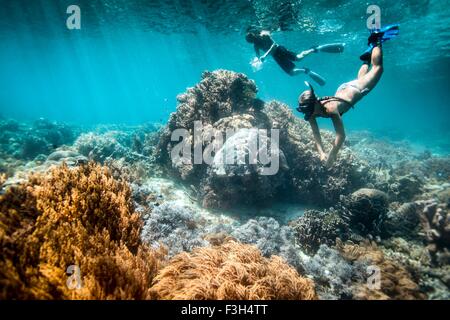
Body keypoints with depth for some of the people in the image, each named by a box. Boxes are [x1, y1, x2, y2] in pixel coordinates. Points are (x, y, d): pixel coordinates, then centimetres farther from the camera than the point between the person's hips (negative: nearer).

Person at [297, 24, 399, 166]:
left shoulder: (330, 108, -47)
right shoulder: (311, 112, -29)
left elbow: (341, 135, -49)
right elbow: (316, 134, -25)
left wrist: (332, 156, -51)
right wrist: (321, 153, -39)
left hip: (355, 90, -4)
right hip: (343, 89, 4)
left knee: (377, 67, 19)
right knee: (360, 78, 37)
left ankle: (377, 41, 34)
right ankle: (367, 57, 56)